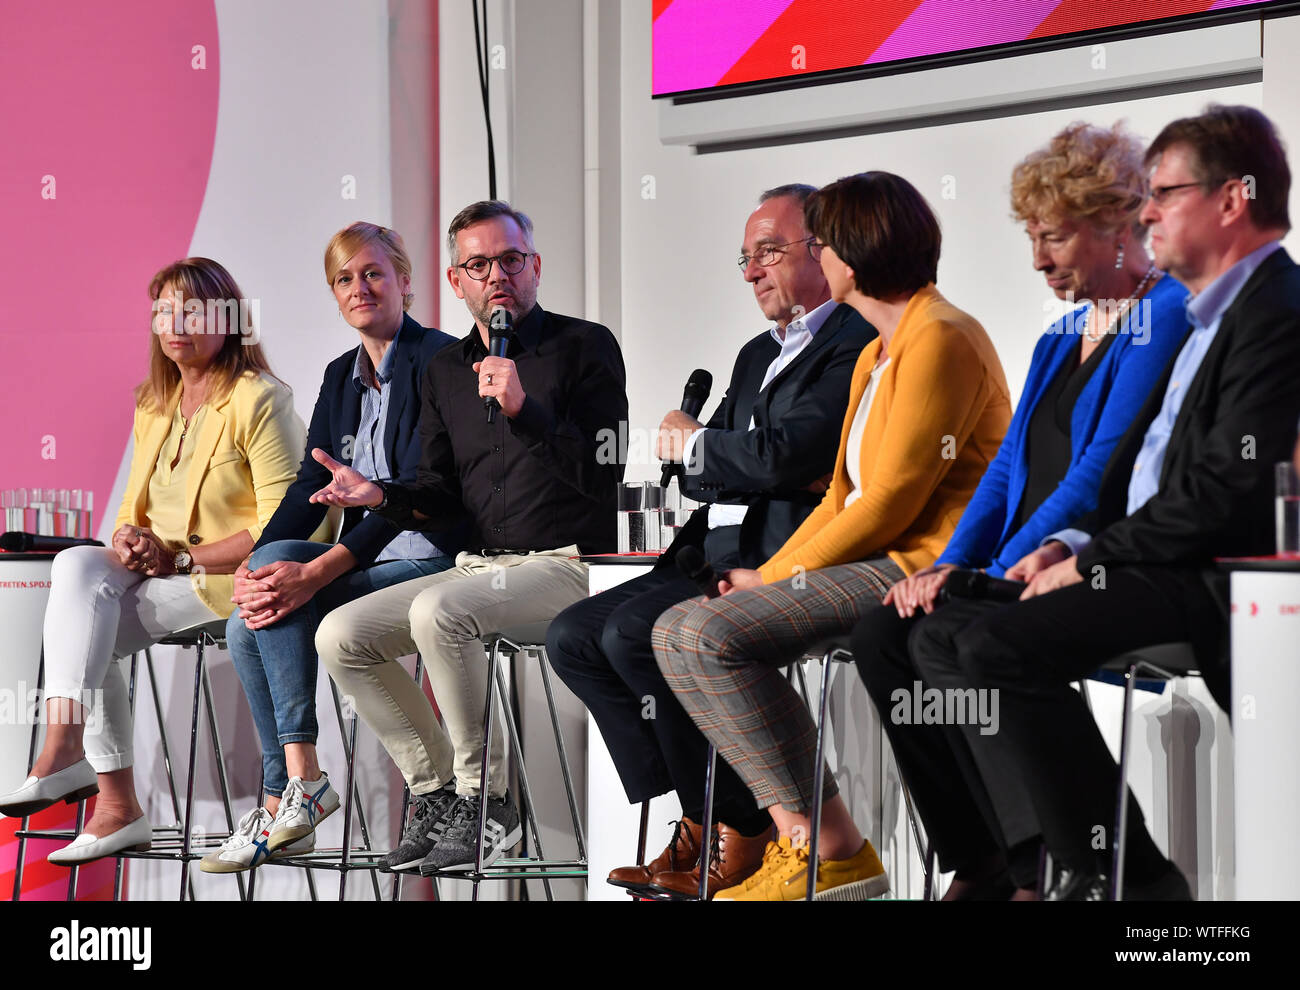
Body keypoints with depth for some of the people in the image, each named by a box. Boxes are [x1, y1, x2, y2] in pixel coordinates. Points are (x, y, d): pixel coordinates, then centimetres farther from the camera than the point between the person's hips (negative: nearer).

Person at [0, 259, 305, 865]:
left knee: (78, 571, -23)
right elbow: (133, 508, 20)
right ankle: (115, 805, -25)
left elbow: (281, 527, -14)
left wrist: (178, 556, -17)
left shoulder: (258, 400, -8)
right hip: (155, 579, 7)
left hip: (230, 580, -7)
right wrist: (128, 543, -5)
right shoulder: (153, 405, 16)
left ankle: (62, 752, -24)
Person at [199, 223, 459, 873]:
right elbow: (310, 486, 7)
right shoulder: (341, 375, 16)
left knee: (284, 560, -27)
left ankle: (299, 780, -22)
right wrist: (253, 565, -14)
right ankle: (286, 815, -13)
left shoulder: (439, 359, -9)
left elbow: (418, 489, -20)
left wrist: (316, 571, -29)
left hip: (429, 556, -7)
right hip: (367, 559, 7)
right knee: (247, 626, -18)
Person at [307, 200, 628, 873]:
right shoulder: (445, 370, 16)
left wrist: (523, 409, -23)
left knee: (438, 611, -33)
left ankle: (485, 802, -20)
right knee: (340, 635, -8)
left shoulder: (585, 347, -3)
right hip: (478, 564, 7)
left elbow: (603, 477, -13)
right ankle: (436, 792, 0)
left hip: (566, 564, -7)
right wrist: (380, 495, -7)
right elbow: (440, 497, 14)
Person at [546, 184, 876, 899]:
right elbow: (697, 478, 19)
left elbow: (784, 457, -20)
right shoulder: (759, 355, 24)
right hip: (721, 558, 10)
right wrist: (735, 463, -5)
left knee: (635, 632, -26)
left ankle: (740, 828, -12)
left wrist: (695, 443, -2)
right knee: (573, 636, -2)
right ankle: (699, 819, -3)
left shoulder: (857, 344, -8)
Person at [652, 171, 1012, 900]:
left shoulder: (939, 340, -12)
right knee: (678, 631, -2)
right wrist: (767, 573, 5)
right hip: (870, 558, 10)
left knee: (717, 636, -24)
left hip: (920, 566, -10)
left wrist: (778, 576, -10)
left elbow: (892, 500, -17)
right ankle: (796, 835, -11)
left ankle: (828, 847, -20)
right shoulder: (878, 354, 22)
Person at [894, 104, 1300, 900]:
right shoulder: (1213, 315, 21)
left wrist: (1092, 563, -13)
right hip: (1154, 566, 11)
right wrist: (1074, 544, 6)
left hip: (1209, 581, -11)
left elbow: (1227, 490, -20)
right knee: (943, 638, 3)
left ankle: (1121, 875, -16)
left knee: (993, 647, -25)